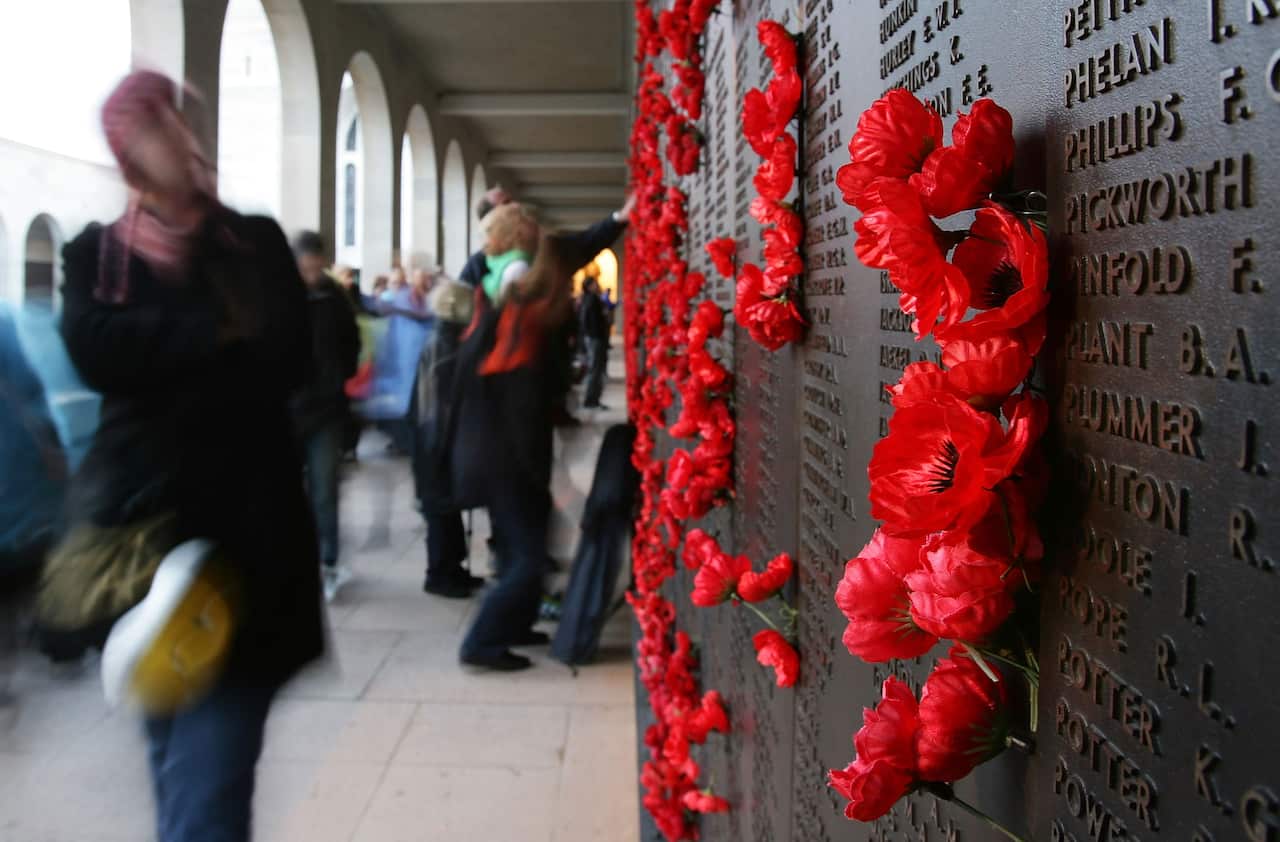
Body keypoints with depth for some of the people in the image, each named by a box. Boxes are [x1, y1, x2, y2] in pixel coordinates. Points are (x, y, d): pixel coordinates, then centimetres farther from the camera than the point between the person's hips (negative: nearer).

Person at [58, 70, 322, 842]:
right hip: (142, 529, 3)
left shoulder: (258, 243, 6)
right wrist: (217, 331, -12)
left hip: (245, 533, -2)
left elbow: (288, 358, -9)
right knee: (177, 765, 18)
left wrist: (157, 358, -12)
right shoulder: (94, 253, 8)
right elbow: (96, 350, -12)